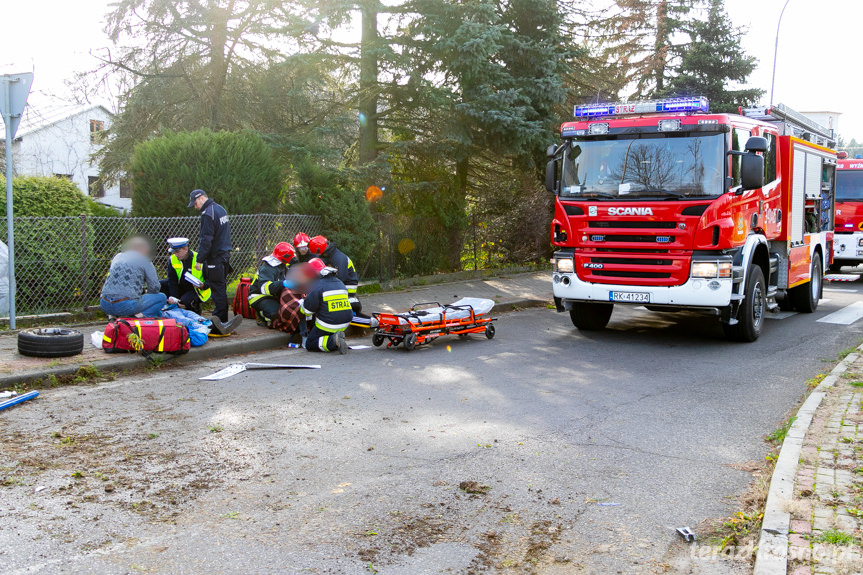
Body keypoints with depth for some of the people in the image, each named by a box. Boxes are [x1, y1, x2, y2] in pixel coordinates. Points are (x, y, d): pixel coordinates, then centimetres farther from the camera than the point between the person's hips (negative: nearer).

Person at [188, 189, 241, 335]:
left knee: (218, 289, -8)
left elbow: (206, 239, -19)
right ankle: (221, 321, 15)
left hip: (215, 257, -10)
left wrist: (200, 259, -15)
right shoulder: (221, 209, 15)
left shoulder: (208, 214, -14)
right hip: (225, 254, 10)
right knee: (221, 288, 11)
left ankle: (221, 322, -8)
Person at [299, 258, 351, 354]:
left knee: (310, 344, 7)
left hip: (328, 325, -7)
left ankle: (333, 341, -18)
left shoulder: (317, 286, -11)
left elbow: (307, 310, -10)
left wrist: (301, 304, 16)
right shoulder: (340, 283, 12)